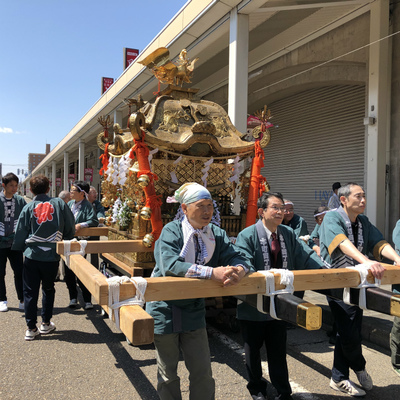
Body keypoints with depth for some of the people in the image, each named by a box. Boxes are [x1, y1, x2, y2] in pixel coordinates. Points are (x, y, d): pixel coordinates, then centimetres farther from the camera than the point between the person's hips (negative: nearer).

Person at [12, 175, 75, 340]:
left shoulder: (28, 208, -1)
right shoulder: (59, 204, -2)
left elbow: (20, 234, 4)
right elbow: (70, 228, 4)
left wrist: (21, 249, 21)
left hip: (32, 256, 0)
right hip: (52, 256, 1)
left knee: (30, 292, 8)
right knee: (48, 289, 18)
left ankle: (31, 328, 11)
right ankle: (46, 324, 24)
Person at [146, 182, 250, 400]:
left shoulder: (216, 234, -1)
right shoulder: (172, 230, -17)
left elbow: (236, 257, -8)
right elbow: (170, 264, -32)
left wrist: (238, 270, -33)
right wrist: (213, 272, -39)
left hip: (194, 310, 4)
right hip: (165, 310, -3)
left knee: (203, 373, 10)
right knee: (168, 374, 15)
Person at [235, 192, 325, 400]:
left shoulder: (288, 234, 0)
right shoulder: (247, 236, -16)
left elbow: (306, 256, -1)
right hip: (253, 306, -3)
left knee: (278, 351, 15)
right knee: (253, 350, 16)